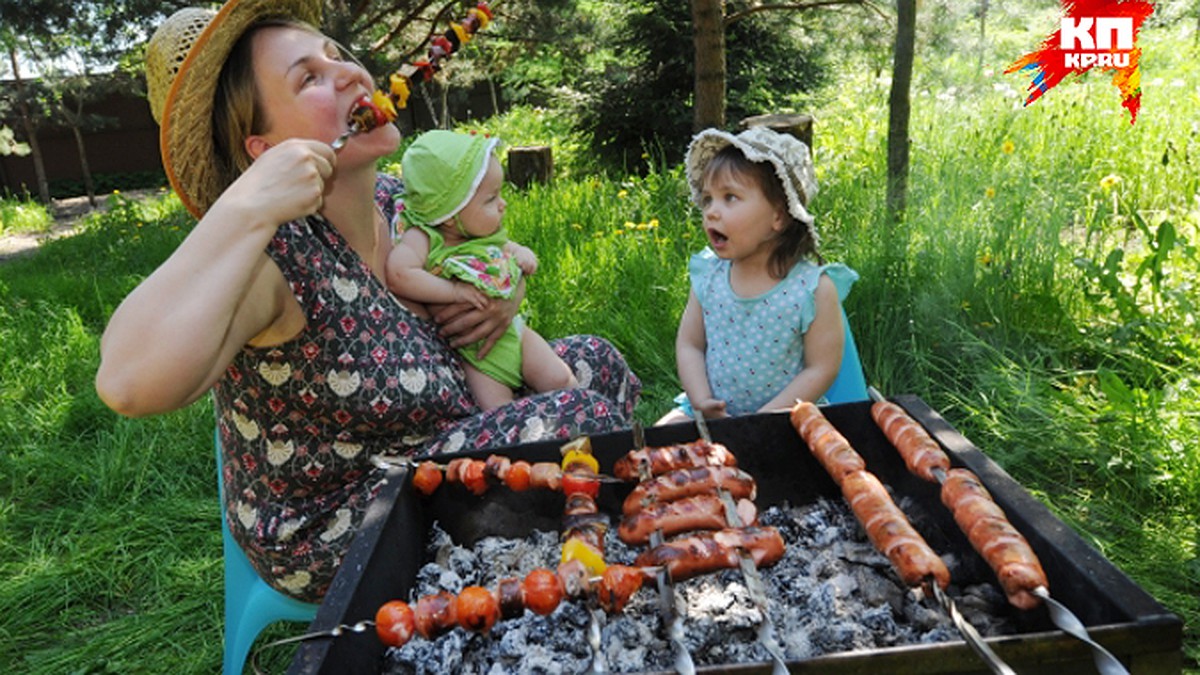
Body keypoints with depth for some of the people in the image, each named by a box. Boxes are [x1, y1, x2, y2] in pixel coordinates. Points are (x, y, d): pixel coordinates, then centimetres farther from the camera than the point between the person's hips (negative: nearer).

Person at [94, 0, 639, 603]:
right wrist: (243, 210, -42)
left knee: (595, 362, 5)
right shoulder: (270, 259, -26)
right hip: (329, 531, -8)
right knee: (576, 418, -20)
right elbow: (128, 384, -43)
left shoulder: (398, 200, -5)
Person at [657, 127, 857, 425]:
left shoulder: (814, 288, -15)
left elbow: (821, 369, -12)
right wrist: (702, 403, -12)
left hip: (784, 420, -3)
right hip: (709, 415, 4)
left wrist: (760, 423, -17)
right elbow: (688, 345, 3)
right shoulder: (708, 276, -3)